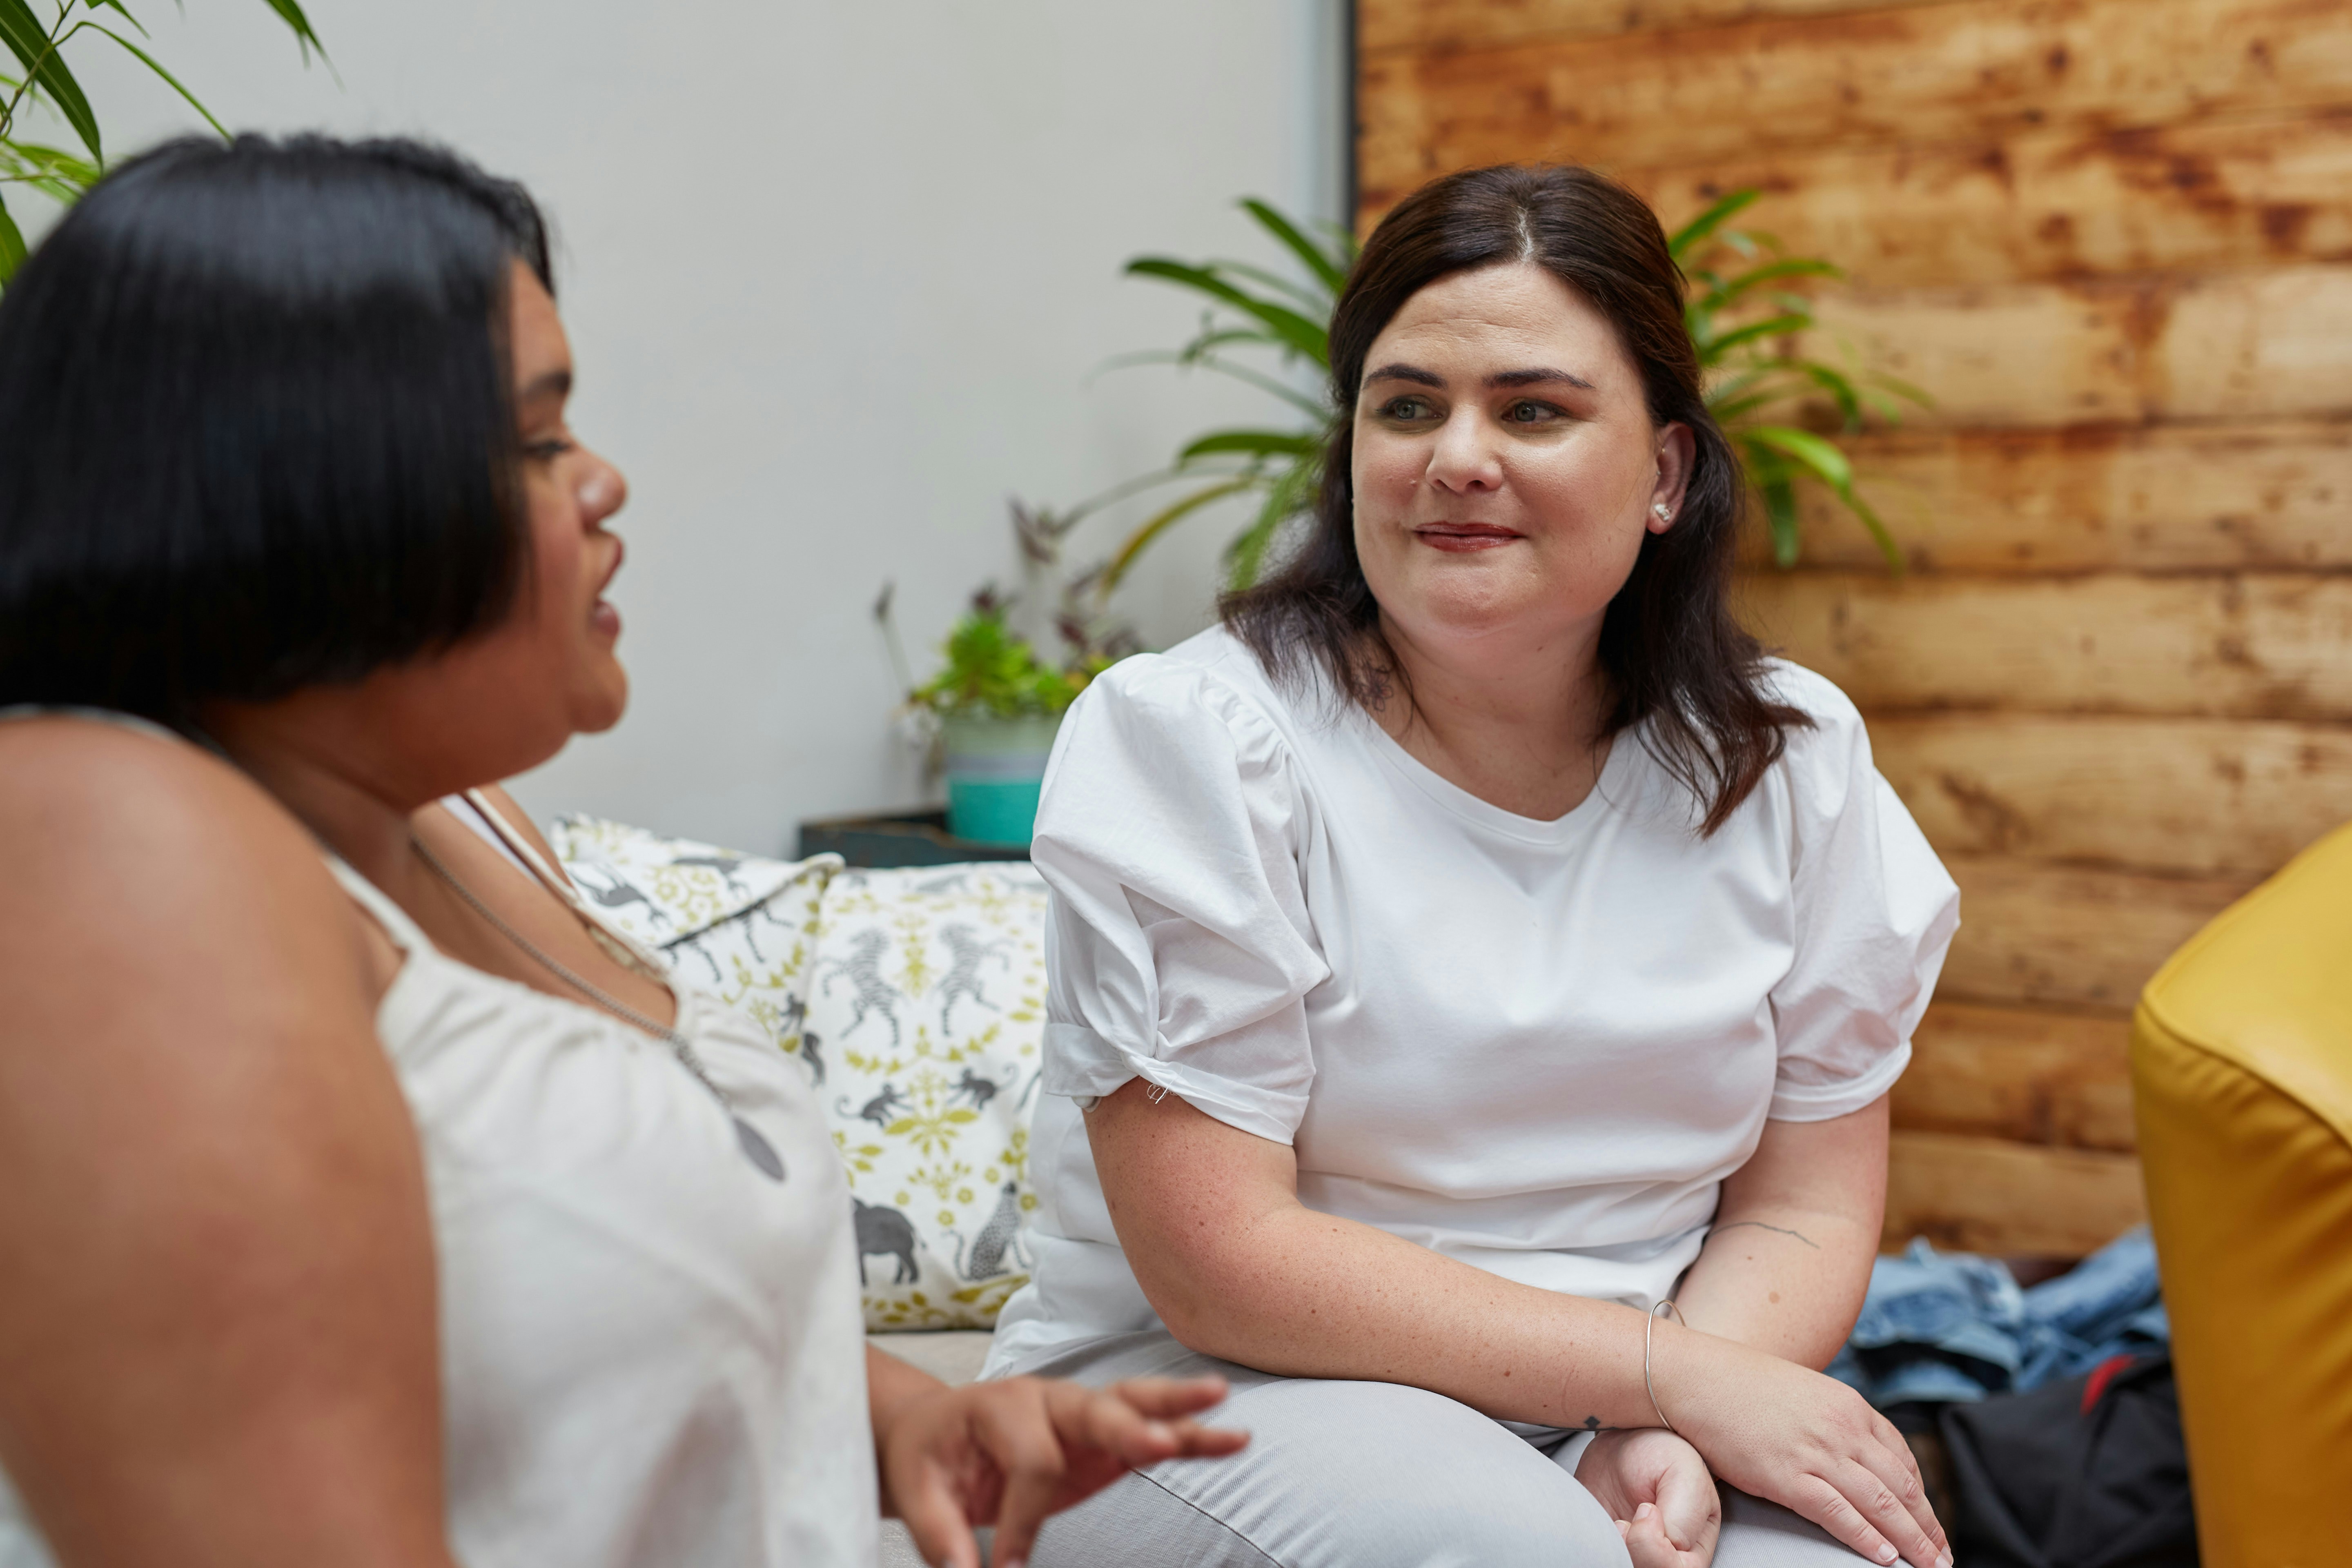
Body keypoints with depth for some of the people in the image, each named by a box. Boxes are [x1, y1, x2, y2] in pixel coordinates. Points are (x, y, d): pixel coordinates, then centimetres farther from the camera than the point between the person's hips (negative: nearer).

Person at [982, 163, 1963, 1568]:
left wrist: (1667, 1438, -17)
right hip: (1211, 1398, -3)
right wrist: (1677, 1373, -17)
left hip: (1613, 1422, 4)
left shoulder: (1786, 758, 1)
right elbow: (1220, 1267, -15)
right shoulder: (1188, 741, -11)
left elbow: (1807, 1205, 4)